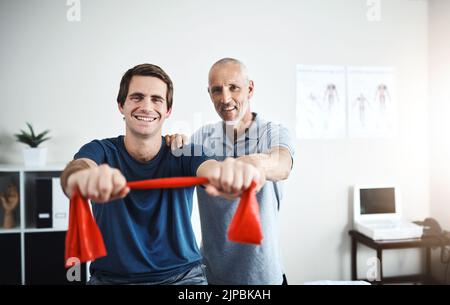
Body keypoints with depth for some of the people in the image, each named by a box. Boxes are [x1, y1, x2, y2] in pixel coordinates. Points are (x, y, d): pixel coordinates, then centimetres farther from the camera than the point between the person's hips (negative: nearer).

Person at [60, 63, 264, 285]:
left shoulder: (183, 154, -2)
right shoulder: (102, 151, -2)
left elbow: (211, 169, -22)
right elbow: (79, 167, -23)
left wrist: (233, 175, -46)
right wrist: (82, 177, -47)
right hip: (112, 277, 0)